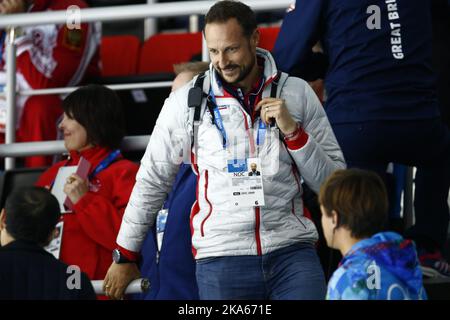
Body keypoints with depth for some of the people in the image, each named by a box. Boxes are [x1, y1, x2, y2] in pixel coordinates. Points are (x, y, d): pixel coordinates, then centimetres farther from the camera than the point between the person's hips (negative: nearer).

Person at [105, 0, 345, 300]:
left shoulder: (297, 93, 7)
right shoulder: (187, 100, 5)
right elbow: (151, 181, 14)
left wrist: (292, 131, -6)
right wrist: (125, 257, 18)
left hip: (292, 251, 0)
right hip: (221, 258, 0)